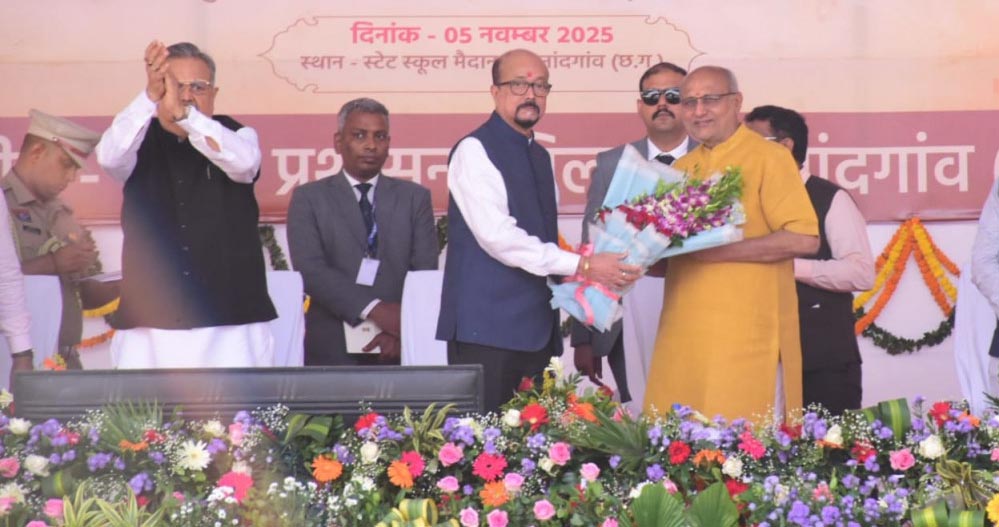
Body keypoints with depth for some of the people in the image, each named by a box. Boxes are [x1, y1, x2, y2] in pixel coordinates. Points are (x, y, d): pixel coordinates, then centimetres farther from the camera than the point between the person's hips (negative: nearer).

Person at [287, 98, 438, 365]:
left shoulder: (415, 197, 12)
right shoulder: (309, 198, 6)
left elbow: (425, 273, 3)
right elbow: (310, 270, -7)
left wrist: (404, 329, -14)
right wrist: (373, 309, -18)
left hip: (394, 350, 1)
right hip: (331, 350, -1)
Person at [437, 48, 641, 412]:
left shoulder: (540, 156, 18)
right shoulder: (474, 150, -7)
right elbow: (498, 236, -18)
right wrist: (582, 266, -19)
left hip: (535, 328, 8)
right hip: (486, 329, -8)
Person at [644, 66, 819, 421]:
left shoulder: (768, 157, -4)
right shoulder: (681, 168, 16)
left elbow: (804, 239, -13)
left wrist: (720, 250, -17)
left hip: (746, 336, -6)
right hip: (684, 335, 6)